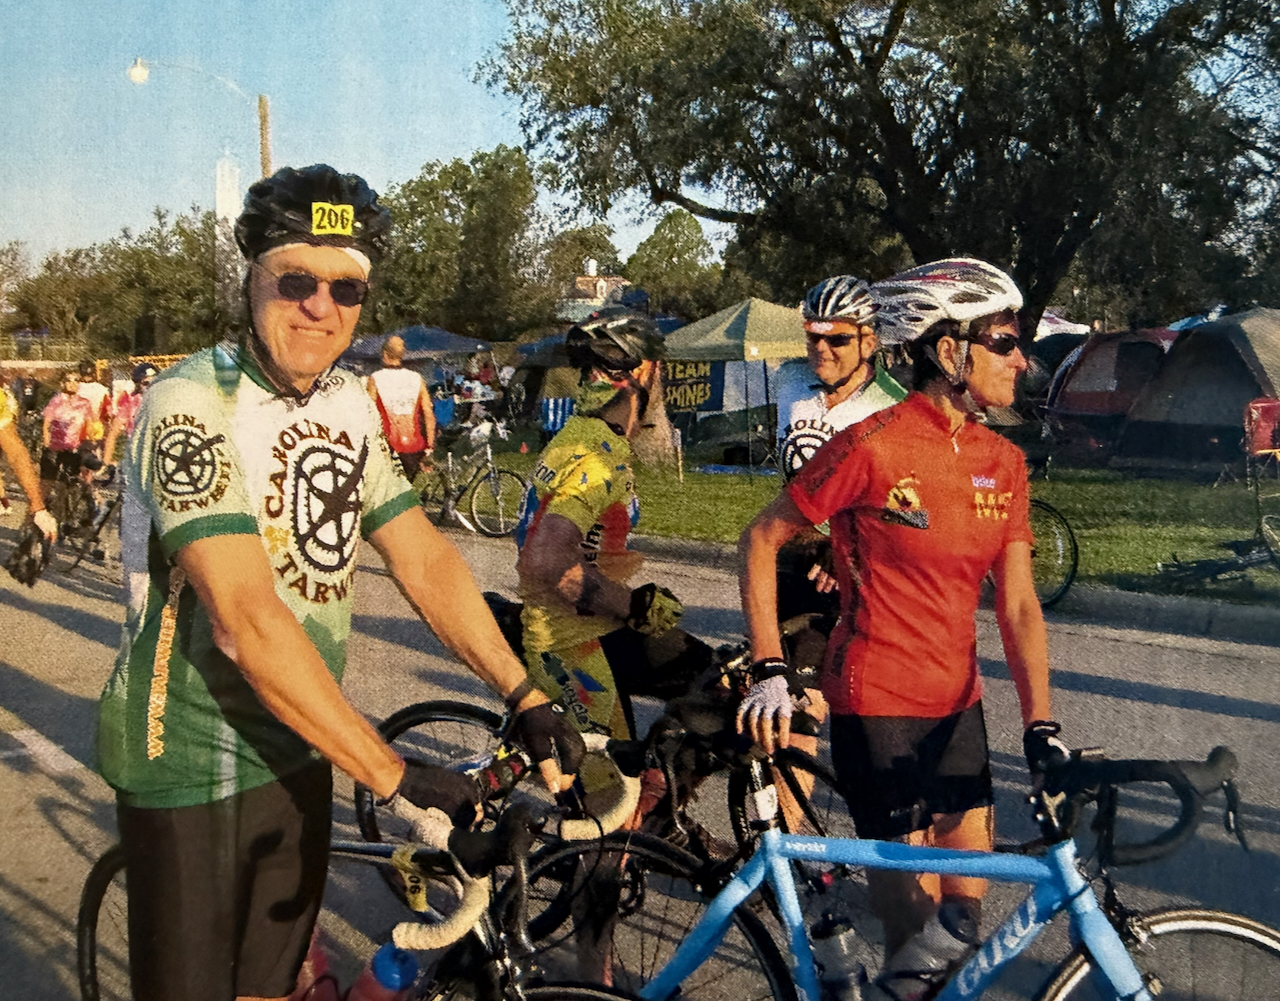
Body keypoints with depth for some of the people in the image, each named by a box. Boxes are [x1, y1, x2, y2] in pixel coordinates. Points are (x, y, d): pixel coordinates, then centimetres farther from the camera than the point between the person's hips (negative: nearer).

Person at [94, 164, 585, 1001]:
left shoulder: (351, 405, 3)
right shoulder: (193, 406, -21)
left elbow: (425, 560, 1)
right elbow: (245, 620, -30)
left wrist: (526, 696, -9)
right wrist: (395, 777, -31)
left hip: (296, 750, 6)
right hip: (193, 768, -6)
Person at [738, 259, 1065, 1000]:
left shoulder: (1004, 462, 2)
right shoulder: (873, 447, -16)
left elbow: (1018, 603, -1)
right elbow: (761, 540, -9)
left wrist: (1041, 725, -11)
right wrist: (769, 672, -12)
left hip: (957, 700, 6)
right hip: (877, 702, -5)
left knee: (967, 891, 13)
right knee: (913, 886, 3)